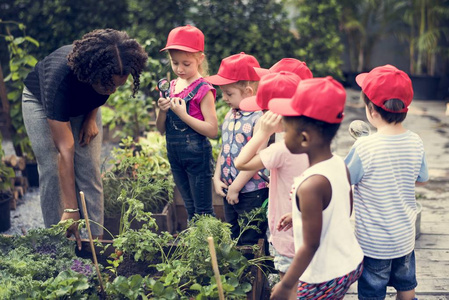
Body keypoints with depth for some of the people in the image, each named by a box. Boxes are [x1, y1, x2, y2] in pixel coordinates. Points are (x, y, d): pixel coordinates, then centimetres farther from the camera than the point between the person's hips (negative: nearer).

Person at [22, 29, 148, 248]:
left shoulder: (107, 73, -33)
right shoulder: (59, 80, -45)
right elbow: (65, 151, -44)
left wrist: (91, 118, -14)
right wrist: (71, 210, -44)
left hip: (84, 105, 4)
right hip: (41, 102, -4)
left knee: (90, 170, -5)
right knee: (52, 171, -12)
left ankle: (95, 238, -2)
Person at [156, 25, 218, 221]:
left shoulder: (203, 90, -12)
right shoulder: (172, 86, 7)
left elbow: (212, 130, -20)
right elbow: (161, 129, 9)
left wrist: (183, 115, -24)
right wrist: (162, 111, -11)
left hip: (197, 155, -7)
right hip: (175, 156, 7)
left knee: (203, 212, 0)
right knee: (190, 210, 18)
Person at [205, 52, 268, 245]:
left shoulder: (259, 118, -18)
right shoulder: (229, 115, 8)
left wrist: (235, 188, -16)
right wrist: (217, 178, 3)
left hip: (252, 194, -8)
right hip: (229, 193, 8)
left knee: (250, 243, 2)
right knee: (233, 240, 18)